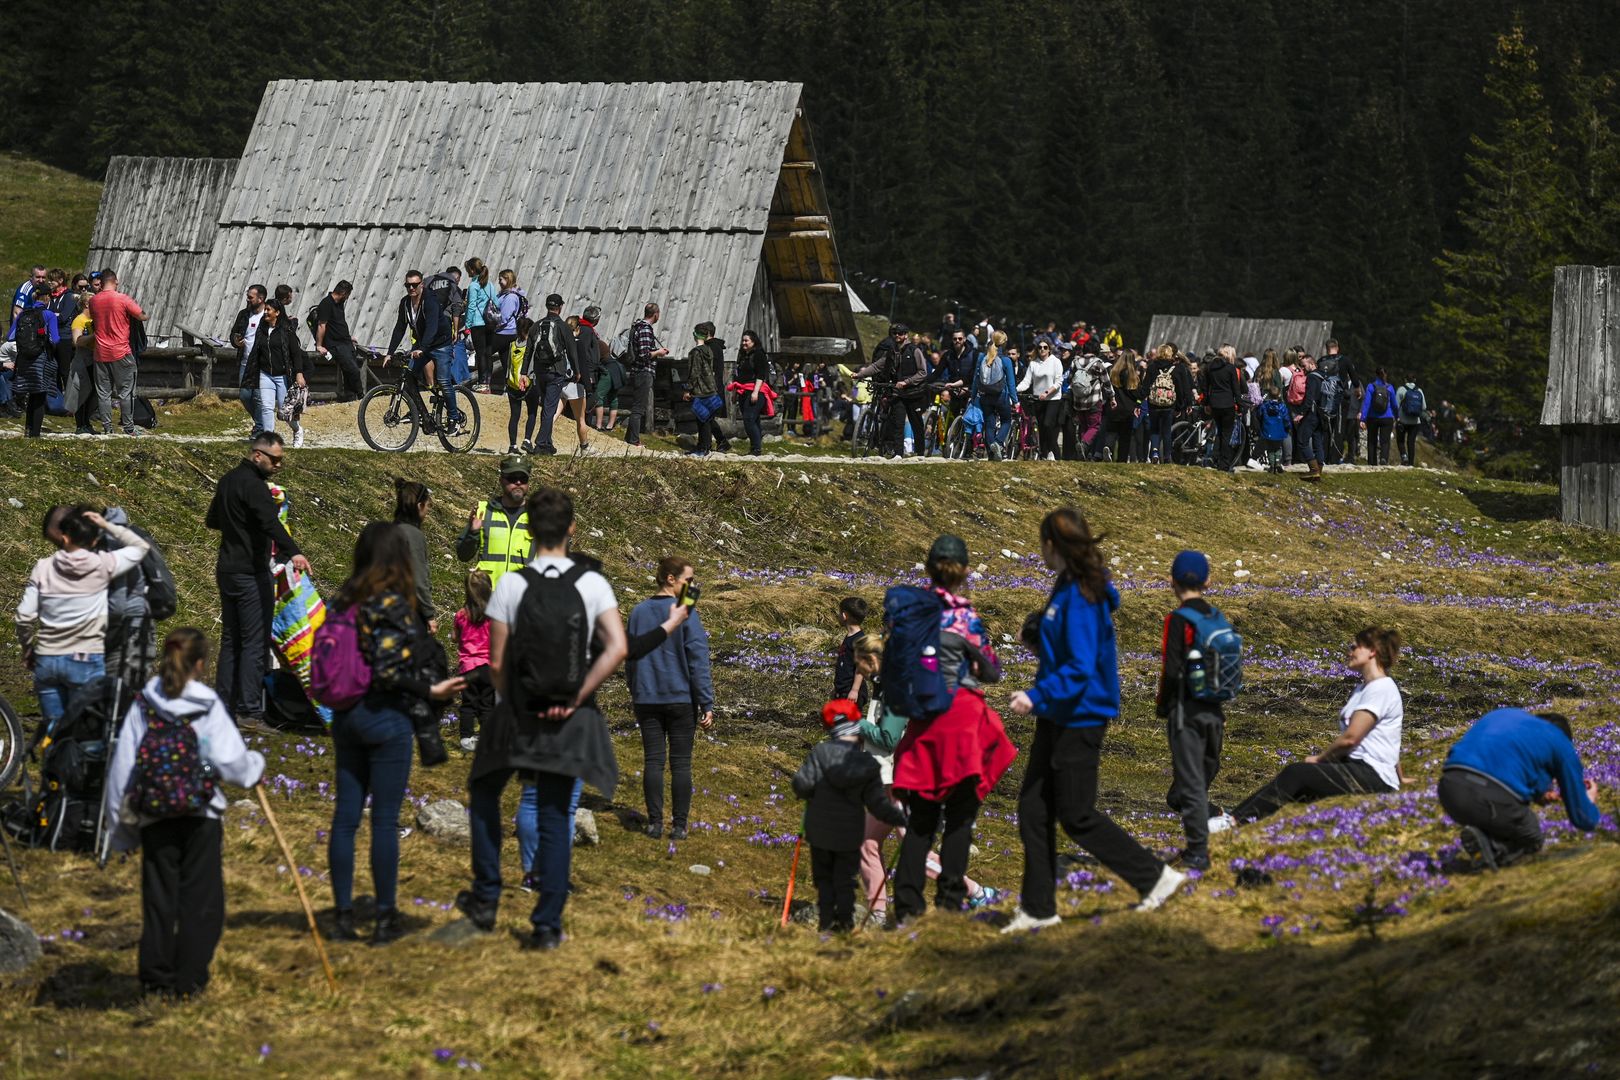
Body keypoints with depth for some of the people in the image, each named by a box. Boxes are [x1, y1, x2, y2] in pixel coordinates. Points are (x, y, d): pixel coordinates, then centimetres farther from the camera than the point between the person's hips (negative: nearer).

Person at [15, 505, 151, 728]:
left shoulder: (43, 568, -1)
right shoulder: (103, 565, -7)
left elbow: (24, 617, -1)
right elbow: (140, 547, 8)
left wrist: (28, 649, 15)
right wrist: (107, 525, 4)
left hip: (46, 660, 2)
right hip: (86, 660, -2)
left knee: (52, 729, 10)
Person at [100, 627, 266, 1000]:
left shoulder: (143, 706, 0)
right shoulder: (208, 707, -8)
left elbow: (123, 764, 2)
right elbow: (230, 762, -13)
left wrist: (121, 820, 11)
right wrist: (255, 765, 10)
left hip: (154, 815, 3)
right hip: (201, 815, -3)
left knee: (158, 898, 11)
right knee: (200, 899, 7)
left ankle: (156, 978, 13)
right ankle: (189, 979, 7)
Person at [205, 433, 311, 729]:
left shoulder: (228, 480, 15)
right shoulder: (252, 484, -16)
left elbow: (212, 521, 30)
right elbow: (270, 522, -33)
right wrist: (292, 552, -45)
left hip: (227, 571, 10)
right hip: (250, 572, -10)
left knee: (231, 642, 14)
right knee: (255, 643, -9)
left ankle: (224, 708, 15)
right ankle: (249, 712, -13)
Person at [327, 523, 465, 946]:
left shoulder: (344, 601, 5)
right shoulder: (392, 604, -15)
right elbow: (388, 670, -20)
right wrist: (430, 689, -11)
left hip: (346, 717, 7)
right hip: (386, 718, -7)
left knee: (345, 815, 9)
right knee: (385, 819, 1)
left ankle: (343, 915, 12)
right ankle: (386, 919, 6)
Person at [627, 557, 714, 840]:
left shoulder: (638, 612, 5)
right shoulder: (686, 614, -11)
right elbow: (699, 662, -12)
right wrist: (707, 705, -9)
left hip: (646, 699, 4)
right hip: (681, 698, -4)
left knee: (653, 761, 6)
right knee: (681, 763, 2)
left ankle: (655, 822, 6)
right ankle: (679, 825, 3)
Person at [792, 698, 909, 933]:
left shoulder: (820, 753, -11)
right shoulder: (869, 764, -7)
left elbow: (802, 785, -15)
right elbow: (878, 804, -8)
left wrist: (811, 796, 8)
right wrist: (902, 818, 1)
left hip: (819, 831, 0)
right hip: (850, 834, 0)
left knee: (824, 878, 13)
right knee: (845, 878, 13)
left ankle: (827, 921, 9)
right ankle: (845, 921, 9)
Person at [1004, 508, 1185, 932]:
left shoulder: (1080, 596, -21)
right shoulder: (1066, 586, 9)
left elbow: (1081, 669, -26)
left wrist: (1038, 697, -31)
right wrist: (1043, 643, 11)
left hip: (1080, 718, -10)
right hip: (1058, 719, 10)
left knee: (1077, 817, -1)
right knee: (1033, 810, 9)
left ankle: (1155, 877, 10)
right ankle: (1037, 908, 14)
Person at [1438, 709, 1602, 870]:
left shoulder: (1501, 715, 33)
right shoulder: (1562, 745, 20)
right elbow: (1583, 819, 25)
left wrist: (1537, 794, 52)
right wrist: (1589, 802, 49)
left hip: (1450, 787, 5)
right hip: (1494, 797, -5)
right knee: (1530, 841, 25)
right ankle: (1489, 845, -6)